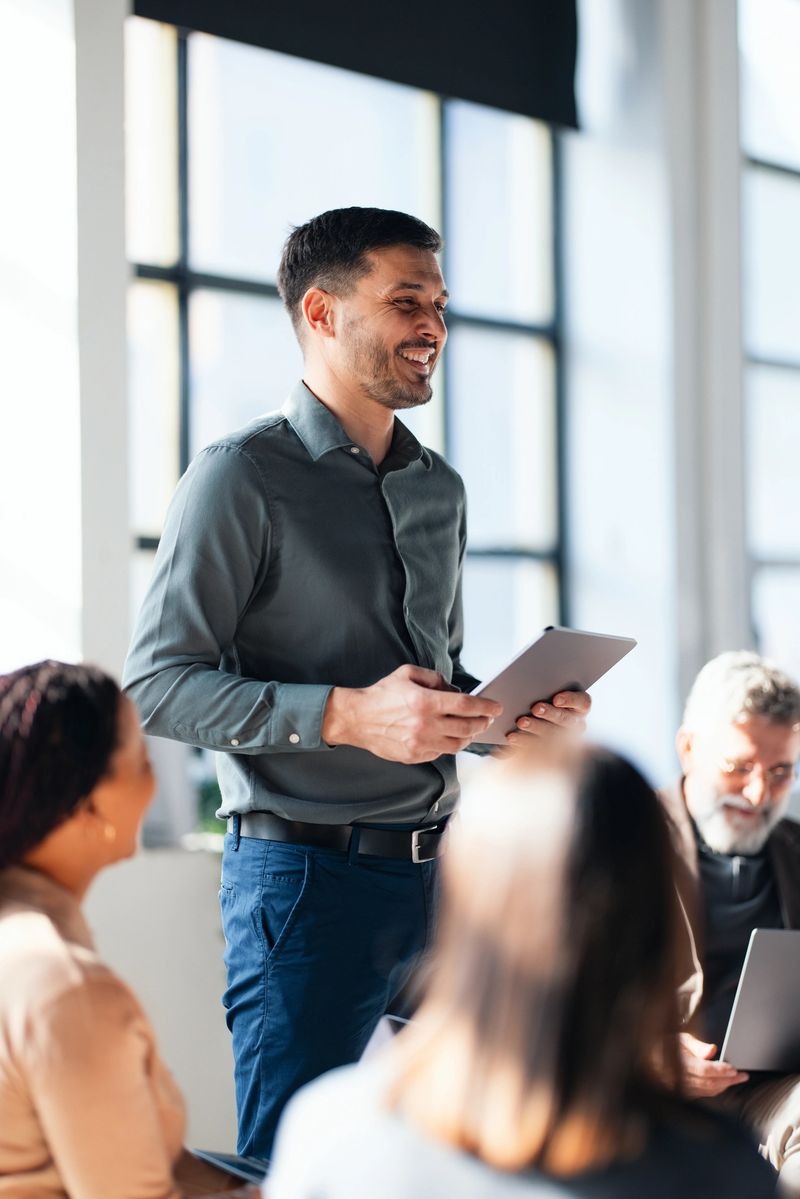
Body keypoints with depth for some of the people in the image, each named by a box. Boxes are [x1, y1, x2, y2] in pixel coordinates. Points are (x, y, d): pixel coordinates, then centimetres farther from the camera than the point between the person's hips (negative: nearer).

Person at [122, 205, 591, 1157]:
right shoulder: (243, 477, -7)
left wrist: (511, 710, 2)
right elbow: (157, 685, -14)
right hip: (307, 874, -7)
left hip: (439, 866, 7)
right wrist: (346, 715, -23)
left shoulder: (438, 488, 16)